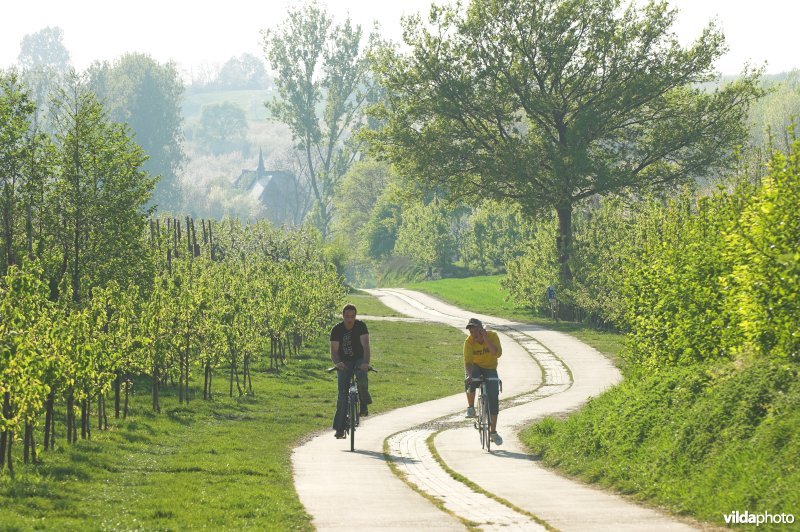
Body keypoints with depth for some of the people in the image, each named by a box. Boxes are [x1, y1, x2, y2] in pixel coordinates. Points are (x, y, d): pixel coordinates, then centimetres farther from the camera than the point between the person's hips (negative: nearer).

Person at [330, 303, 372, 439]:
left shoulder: (361, 326, -14)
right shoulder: (336, 330, -12)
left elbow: (366, 345, -25)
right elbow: (334, 350, -19)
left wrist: (366, 363, -42)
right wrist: (337, 362, -41)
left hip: (359, 359, -1)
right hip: (344, 362, 1)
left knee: (361, 377, -35)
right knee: (343, 392, -12)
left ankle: (364, 405, -9)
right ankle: (340, 428, -9)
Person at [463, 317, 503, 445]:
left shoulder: (492, 336, -20)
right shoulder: (469, 341, -22)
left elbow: (497, 353, -34)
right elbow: (468, 361, -32)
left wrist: (486, 339, -38)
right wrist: (468, 375, -50)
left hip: (490, 369, 1)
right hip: (476, 367, -1)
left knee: (494, 399, -9)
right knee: (470, 382, -37)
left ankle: (493, 432, 0)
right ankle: (470, 408, -14)